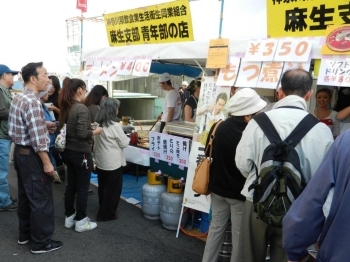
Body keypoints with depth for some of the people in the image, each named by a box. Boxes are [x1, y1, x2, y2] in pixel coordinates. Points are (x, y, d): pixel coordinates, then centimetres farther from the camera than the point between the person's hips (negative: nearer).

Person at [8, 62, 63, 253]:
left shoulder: (18, 98, 10)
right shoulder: (32, 102, -22)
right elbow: (37, 137, -25)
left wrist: (44, 124, 12)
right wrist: (46, 163, -21)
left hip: (20, 152, 10)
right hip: (32, 155, -10)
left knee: (25, 196, 19)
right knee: (41, 199, 0)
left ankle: (25, 234, 32)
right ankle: (41, 242, 11)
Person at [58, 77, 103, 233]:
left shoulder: (65, 107, 6)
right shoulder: (81, 109, -20)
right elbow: (82, 133, -25)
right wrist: (96, 131, -8)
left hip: (69, 151, 8)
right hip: (81, 153, -8)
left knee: (71, 185, 16)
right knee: (82, 188, 3)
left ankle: (69, 217, 27)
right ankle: (80, 221, 13)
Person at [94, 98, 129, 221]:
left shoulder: (98, 124, 1)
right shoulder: (115, 125, -19)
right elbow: (124, 143, -11)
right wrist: (127, 137, 8)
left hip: (100, 161, 7)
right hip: (113, 163, -7)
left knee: (103, 187, 19)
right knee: (113, 189, 7)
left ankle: (103, 210, 34)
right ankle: (106, 214, 15)